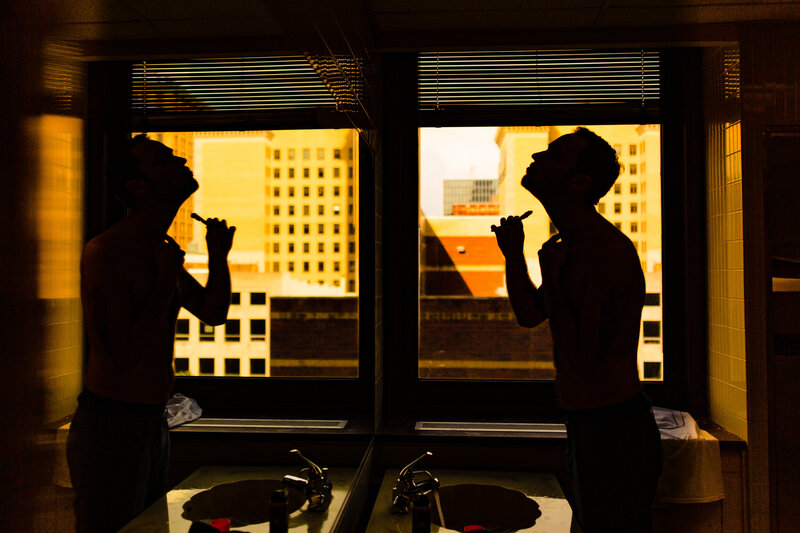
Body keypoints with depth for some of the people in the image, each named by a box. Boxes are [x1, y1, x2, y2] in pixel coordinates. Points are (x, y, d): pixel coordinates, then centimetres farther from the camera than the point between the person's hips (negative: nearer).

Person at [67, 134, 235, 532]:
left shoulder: (162, 249, 8)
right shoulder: (105, 252, -19)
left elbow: (213, 313, 16)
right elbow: (130, 358, -26)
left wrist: (218, 256, 1)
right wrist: (168, 277, -20)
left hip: (153, 422, 9)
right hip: (110, 426, -9)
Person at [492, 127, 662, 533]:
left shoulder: (610, 253, -25)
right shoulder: (569, 244, 6)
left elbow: (580, 363, -28)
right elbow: (529, 315, 16)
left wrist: (551, 274, -22)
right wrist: (514, 254, 3)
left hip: (615, 433, -10)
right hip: (583, 423, 10)